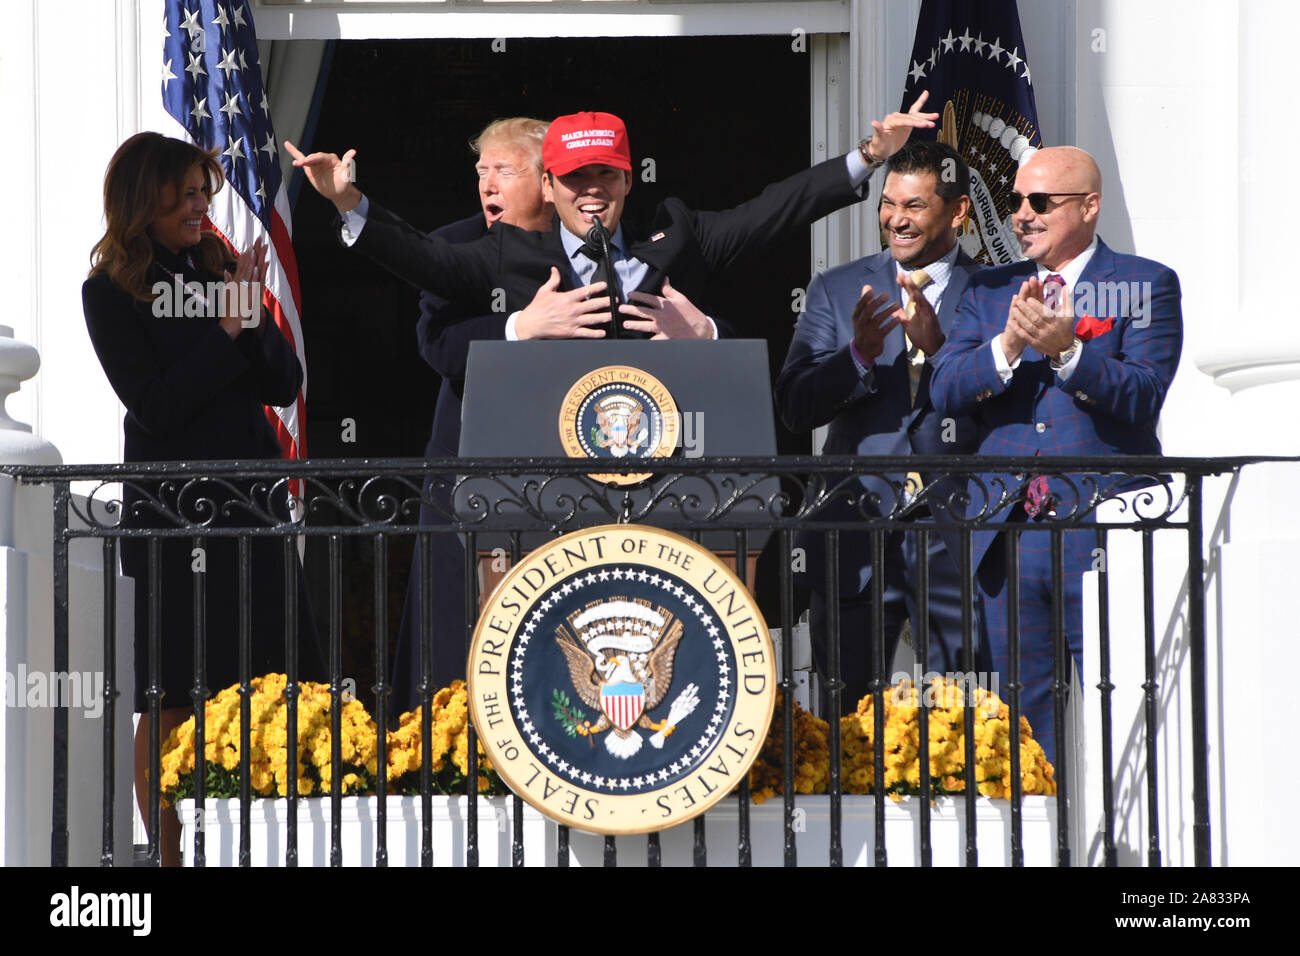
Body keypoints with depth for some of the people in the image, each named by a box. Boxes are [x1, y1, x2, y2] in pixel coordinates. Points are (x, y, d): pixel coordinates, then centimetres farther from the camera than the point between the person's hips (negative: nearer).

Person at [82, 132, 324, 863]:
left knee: (276, 681, 3)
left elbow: (287, 385, 8)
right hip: (172, 511, -5)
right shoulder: (112, 292, -3)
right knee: (172, 701, -1)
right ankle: (173, 858, 4)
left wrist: (254, 320, -9)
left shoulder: (221, 270, 11)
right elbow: (155, 404, -11)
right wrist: (227, 331, -13)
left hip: (252, 500, 5)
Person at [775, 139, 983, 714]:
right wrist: (859, 353, -16)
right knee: (842, 716, 3)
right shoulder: (837, 290, 11)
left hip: (956, 536, -2)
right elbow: (795, 408, 1)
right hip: (855, 537, 2)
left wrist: (938, 346, -21)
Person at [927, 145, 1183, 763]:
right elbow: (943, 392, 4)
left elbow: (1143, 397, -9)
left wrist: (1066, 350, -23)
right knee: (1023, 708, 6)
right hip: (1008, 528, 4)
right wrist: (1007, 347, -14)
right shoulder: (989, 291, 16)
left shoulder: (1145, 286, 4)